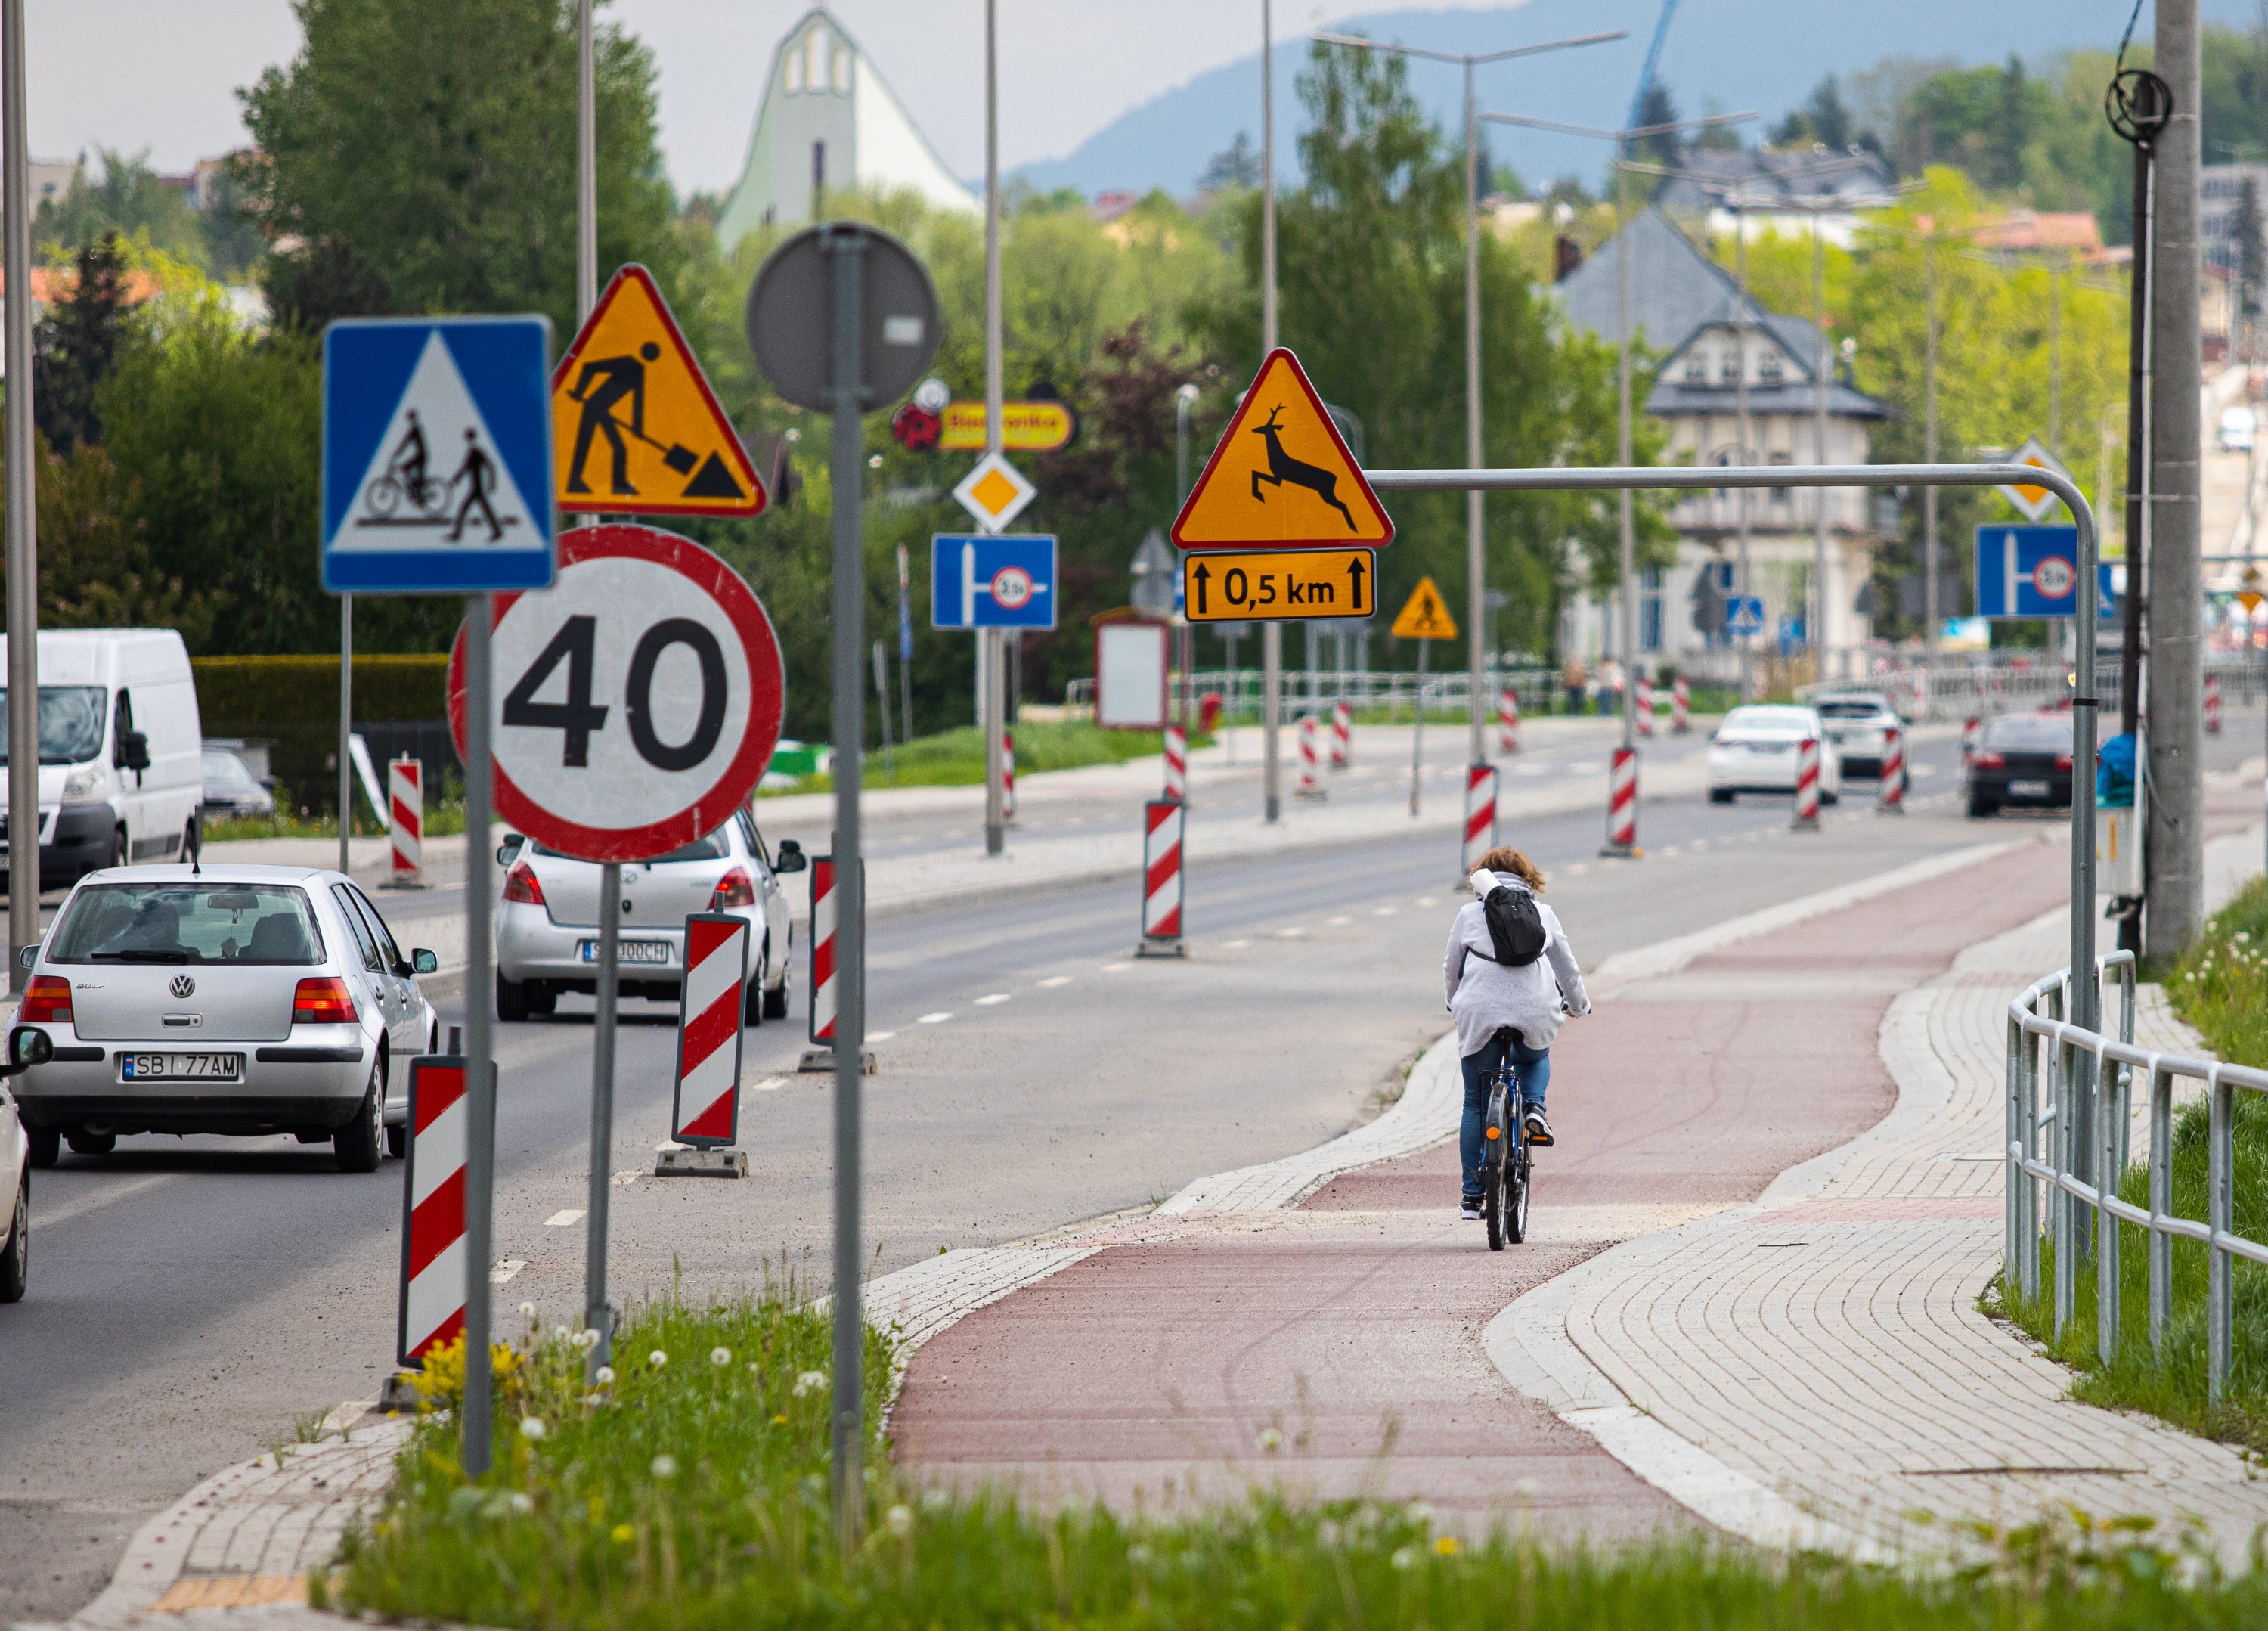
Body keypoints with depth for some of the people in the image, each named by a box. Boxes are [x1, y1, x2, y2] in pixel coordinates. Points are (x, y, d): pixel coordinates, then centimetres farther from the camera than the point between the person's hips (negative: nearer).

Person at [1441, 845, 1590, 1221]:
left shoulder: (1470, 913, 11)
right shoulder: (1543, 914, 14)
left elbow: (1451, 969, 20)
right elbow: (1567, 966, 23)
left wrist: (1455, 1002, 40)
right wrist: (1579, 1004, 41)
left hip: (1481, 1014, -1)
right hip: (1535, 1015, 1)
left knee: (1476, 1105, 9)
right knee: (1536, 1059, 35)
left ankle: (1473, 1197, 8)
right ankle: (1534, 1109, 4)